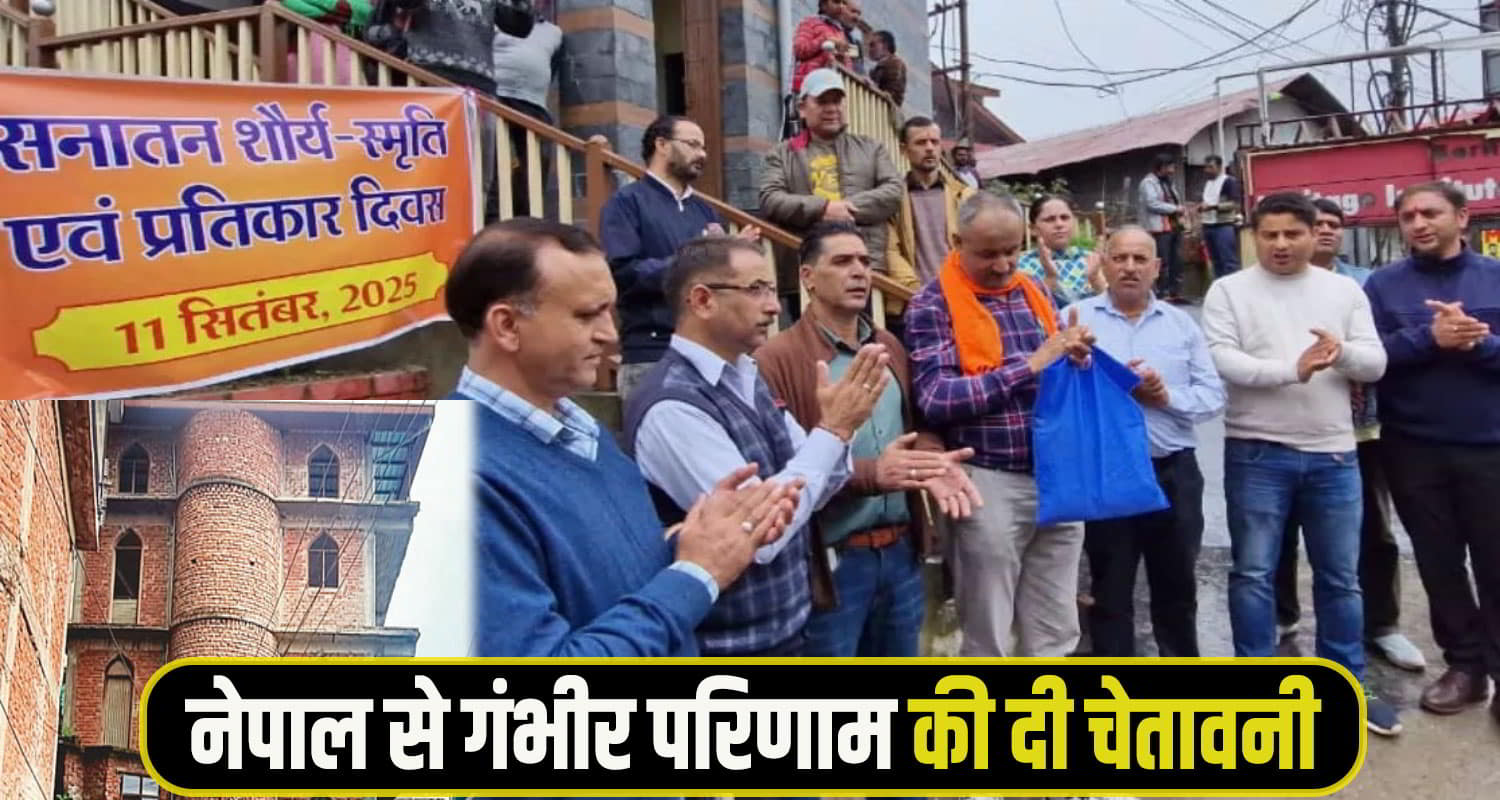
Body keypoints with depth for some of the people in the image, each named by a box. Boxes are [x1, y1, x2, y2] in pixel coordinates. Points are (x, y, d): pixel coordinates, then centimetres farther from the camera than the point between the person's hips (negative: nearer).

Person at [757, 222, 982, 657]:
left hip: (900, 552, 7)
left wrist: (934, 459, -6)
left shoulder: (890, 347, 12)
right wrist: (870, 474, -26)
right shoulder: (778, 360, -12)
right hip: (833, 561, -7)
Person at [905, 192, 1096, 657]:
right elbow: (936, 401, -19)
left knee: (1056, 633, 14)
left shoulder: (1035, 294, 11)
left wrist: (1077, 357, -5)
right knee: (987, 639, 8)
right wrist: (1031, 364, -20)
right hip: (988, 484, -5)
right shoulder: (932, 306, -7)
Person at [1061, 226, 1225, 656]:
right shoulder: (1076, 318, 0)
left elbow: (1213, 395, 4)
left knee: (1177, 586, 16)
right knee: (1110, 592, 9)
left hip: (1174, 473, 3)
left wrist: (1169, 396, -13)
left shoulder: (1182, 323, 9)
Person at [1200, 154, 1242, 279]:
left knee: (1229, 262, -9)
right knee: (1216, 262, 11)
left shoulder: (1229, 181, -7)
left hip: (1225, 226, -8)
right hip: (1209, 226, 8)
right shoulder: (1207, 182, 17)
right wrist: (1201, 207, 5)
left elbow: (1235, 204, -15)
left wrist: (1213, 206, -22)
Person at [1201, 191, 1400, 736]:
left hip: (1334, 454, 3)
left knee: (1340, 576, 12)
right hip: (1257, 453, -3)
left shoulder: (1345, 290, 9)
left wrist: (1343, 352, -20)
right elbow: (1220, 359, -14)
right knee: (1253, 574, 3)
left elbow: (1376, 363, 2)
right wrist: (1291, 369, -24)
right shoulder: (1229, 290, 0)